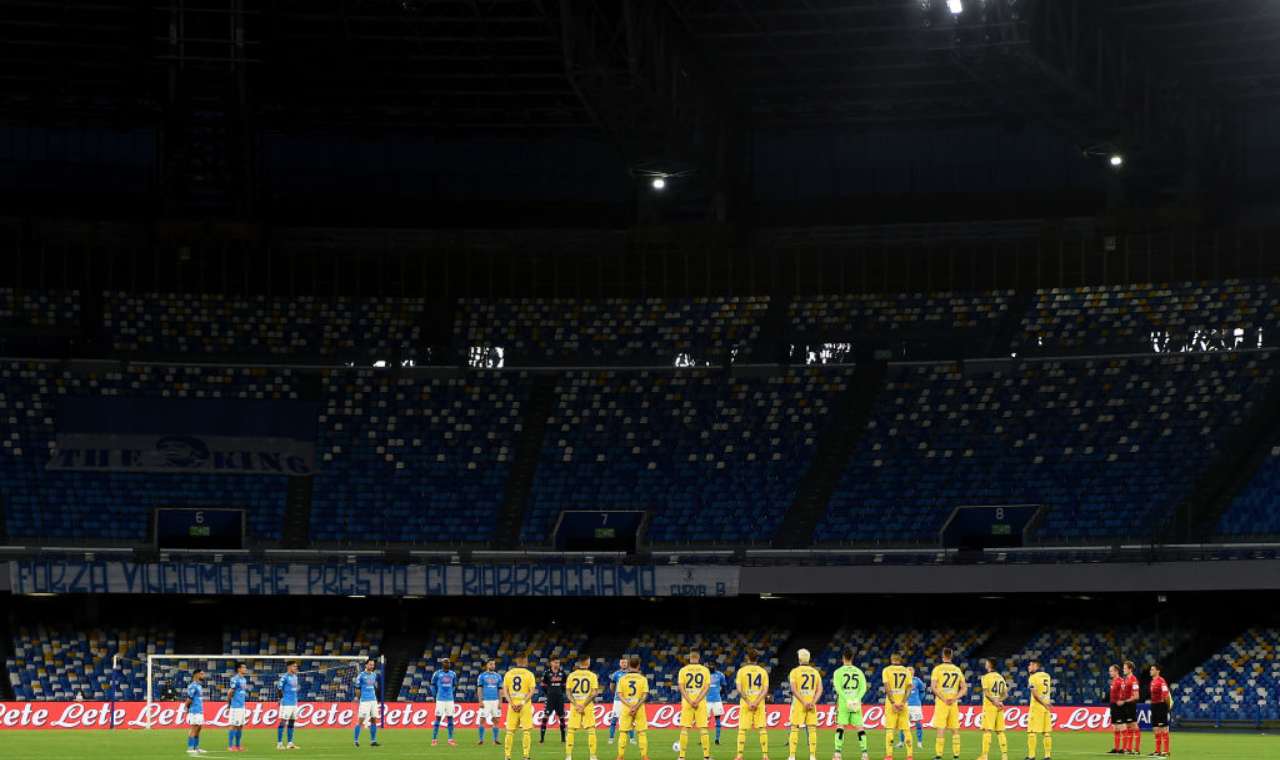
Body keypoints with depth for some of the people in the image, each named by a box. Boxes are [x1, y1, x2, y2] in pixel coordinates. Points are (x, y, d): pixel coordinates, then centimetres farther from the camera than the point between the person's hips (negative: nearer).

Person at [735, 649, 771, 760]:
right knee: (763, 729, 4)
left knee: (742, 730, 2)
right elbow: (765, 690, -3)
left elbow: (739, 690, -8)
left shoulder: (742, 670, 0)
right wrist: (756, 702, -9)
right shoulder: (763, 671, 6)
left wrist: (748, 702, -10)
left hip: (745, 704, -1)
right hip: (759, 704, 1)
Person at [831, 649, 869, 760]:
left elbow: (838, 688, -11)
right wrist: (857, 699, -7)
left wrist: (846, 700, -14)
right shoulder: (859, 671, 9)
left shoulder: (839, 672, -1)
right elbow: (863, 688, 1)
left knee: (840, 726, 1)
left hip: (843, 702, -2)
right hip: (856, 704, 2)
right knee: (860, 727, 5)